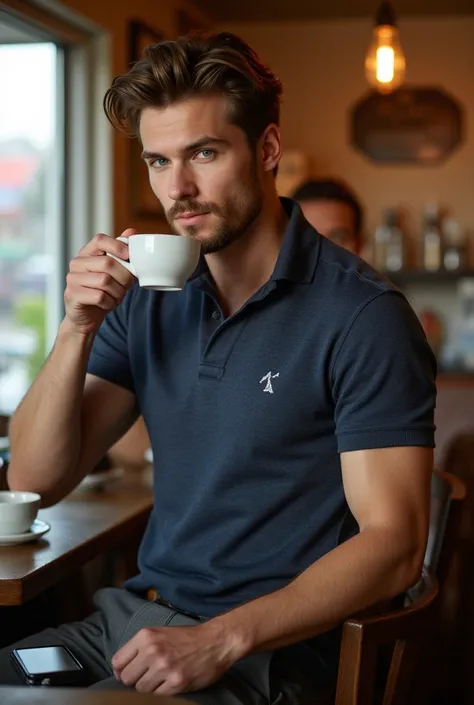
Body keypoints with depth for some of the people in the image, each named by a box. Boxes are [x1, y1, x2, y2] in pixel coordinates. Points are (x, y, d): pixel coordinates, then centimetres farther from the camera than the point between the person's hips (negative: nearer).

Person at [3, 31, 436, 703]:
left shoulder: (361, 314, -11)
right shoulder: (150, 300, 7)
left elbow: (393, 545, -15)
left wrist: (221, 639, -23)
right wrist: (78, 329, -9)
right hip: (129, 618, 6)